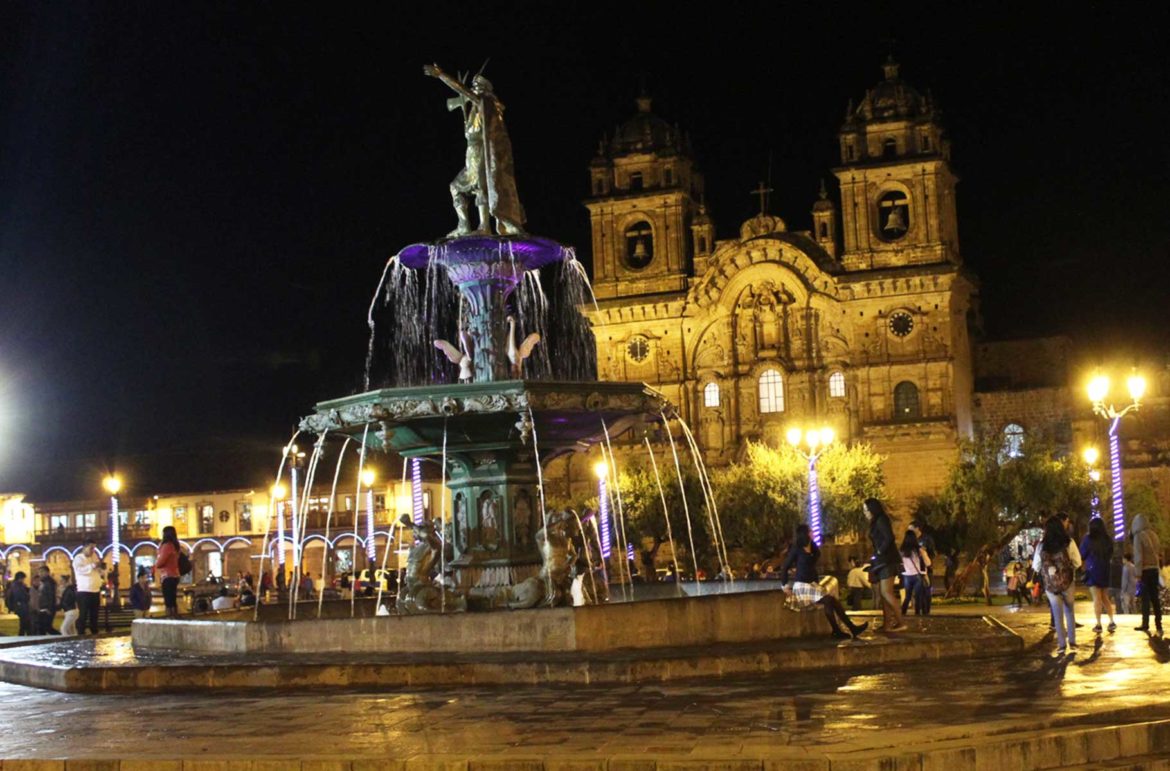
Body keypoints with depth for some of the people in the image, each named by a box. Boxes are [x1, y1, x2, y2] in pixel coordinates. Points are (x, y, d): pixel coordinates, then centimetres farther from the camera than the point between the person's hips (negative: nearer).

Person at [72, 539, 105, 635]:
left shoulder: (95, 557, 16)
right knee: (83, 617, -5)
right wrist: (93, 566, -27)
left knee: (94, 616, 11)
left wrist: (102, 567, -1)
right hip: (84, 592, -7)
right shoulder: (78, 558, -4)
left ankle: (95, 635, 15)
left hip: (96, 591, 7)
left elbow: (101, 573, 20)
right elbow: (80, 570, -24)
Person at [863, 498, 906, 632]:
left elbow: (889, 538, -24)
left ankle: (901, 623, -12)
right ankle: (887, 624, 9)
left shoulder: (881, 520, -11)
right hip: (882, 561, 10)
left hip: (887, 560, -10)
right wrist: (876, 556, 7)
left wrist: (880, 552, -15)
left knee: (886, 592, -13)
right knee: (882, 593, 8)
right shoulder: (875, 523, 18)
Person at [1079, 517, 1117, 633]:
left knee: (1097, 598, -3)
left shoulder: (1088, 538, -8)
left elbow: (1082, 554, 0)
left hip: (1093, 570, -4)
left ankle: (1099, 624, -4)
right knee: (1105, 598, 14)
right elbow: (1111, 555, 16)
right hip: (1105, 570, 4)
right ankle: (1112, 622, 5)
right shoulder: (1108, 539, 5)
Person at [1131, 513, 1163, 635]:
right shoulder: (1153, 534, 9)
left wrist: (1138, 574, -12)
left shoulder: (1139, 536, -10)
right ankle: (1158, 625, 10)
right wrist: (1159, 564, 17)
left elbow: (1138, 556, -14)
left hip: (1145, 570, -6)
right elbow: (1160, 552, 12)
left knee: (1145, 597, -1)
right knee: (1155, 597, 9)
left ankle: (1145, 624, 2)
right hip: (1154, 569, 6)